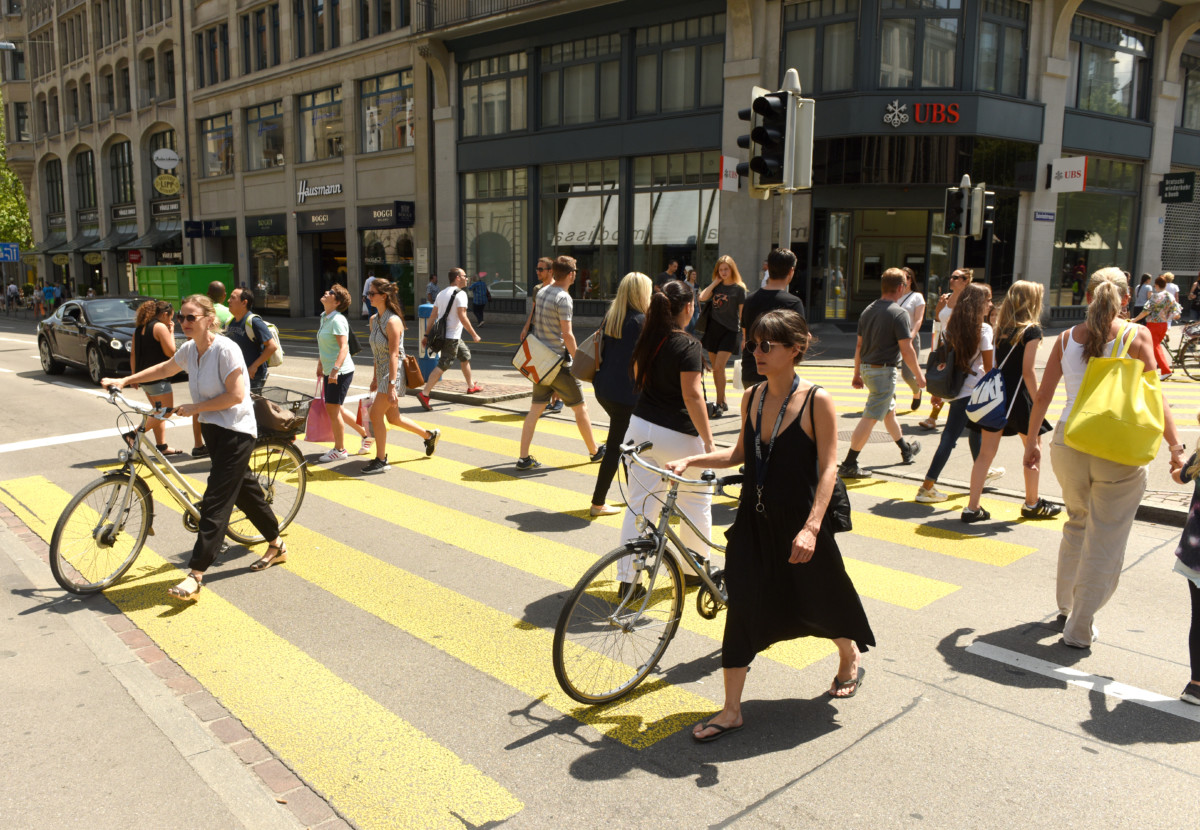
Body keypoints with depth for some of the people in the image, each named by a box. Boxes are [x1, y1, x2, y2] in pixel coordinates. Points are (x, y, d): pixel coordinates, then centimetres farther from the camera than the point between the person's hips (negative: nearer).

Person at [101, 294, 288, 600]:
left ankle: (195, 576, -9)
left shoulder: (225, 349, -19)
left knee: (215, 502, -10)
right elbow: (164, 369, 25)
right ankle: (276, 546, 33)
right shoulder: (189, 349, 6)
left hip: (235, 432, -9)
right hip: (213, 429, 9)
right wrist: (124, 380, 20)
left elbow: (235, 395, -22)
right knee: (244, 487, 17)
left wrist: (195, 408, -16)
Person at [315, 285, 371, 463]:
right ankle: (365, 434, 27)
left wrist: (335, 370, -32)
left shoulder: (337, 320, -17)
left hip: (340, 372, -9)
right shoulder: (324, 317, 12)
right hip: (330, 372, 9)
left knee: (333, 409, -3)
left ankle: (339, 450, 9)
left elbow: (343, 347, -25)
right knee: (337, 410, 15)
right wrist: (320, 365, 27)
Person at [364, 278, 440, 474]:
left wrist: (392, 386, -25)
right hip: (383, 373, 9)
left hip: (394, 373, -9)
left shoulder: (392, 321, -18)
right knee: (393, 418, 15)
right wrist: (375, 377, 20)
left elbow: (394, 355, -22)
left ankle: (381, 461, 5)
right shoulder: (374, 319, 9)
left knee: (376, 415, -8)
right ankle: (429, 435, 35)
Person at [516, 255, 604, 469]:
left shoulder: (541, 293, 9)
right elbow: (567, 334, -20)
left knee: (535, 409, 8)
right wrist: (577, 359, -11)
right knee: (580, 408, 8)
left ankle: (524, 458, 4)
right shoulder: (563, 299, -16)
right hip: (559, 363, -7)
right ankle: (594, 451, 20)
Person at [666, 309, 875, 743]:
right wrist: (690, 460, 3)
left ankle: (851, 657, 49)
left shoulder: (817, 401, -13)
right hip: (755, 518, 4)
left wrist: (811, 527, -24)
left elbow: (828, 468, -15)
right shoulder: (751, 397, 3)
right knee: (742, 605, 2)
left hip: (800, 521, -4)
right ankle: (731, 709, 12)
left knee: (817, 598, 15)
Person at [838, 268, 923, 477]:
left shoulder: (867, 311, 7)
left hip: (867, 368, 9)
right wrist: (919, 375, -5)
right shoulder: (899, 314, -15)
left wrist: (857, 374, 18)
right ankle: (849, 464, -6)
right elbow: (906, 350, -16)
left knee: (889, 409, 25)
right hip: (884, 371, -9)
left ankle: (906, 449, 44)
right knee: (870, 418, -6)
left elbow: (859, 345, 11)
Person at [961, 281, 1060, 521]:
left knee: (986, 452, 6)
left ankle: (972, 507, 4)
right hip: (1017, 395, -6)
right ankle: (1032, 504, 26)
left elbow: (994, 364, 10)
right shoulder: (1031, 330, -9)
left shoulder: (1001, 327, 9)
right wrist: (1038, 404, -9)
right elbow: (1027, 371, -13)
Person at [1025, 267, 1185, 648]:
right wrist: (1175, 447, -5)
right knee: (1105, 541, 7)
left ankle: (1067, 607, 35)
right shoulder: (1136, 335, -4)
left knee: (1076, 524, 24)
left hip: (1069, 444, 3)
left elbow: (1042, 396, 5)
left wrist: (1031, 441, 15)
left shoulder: (1068, 337, 4)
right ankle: (1079, 628, 13)